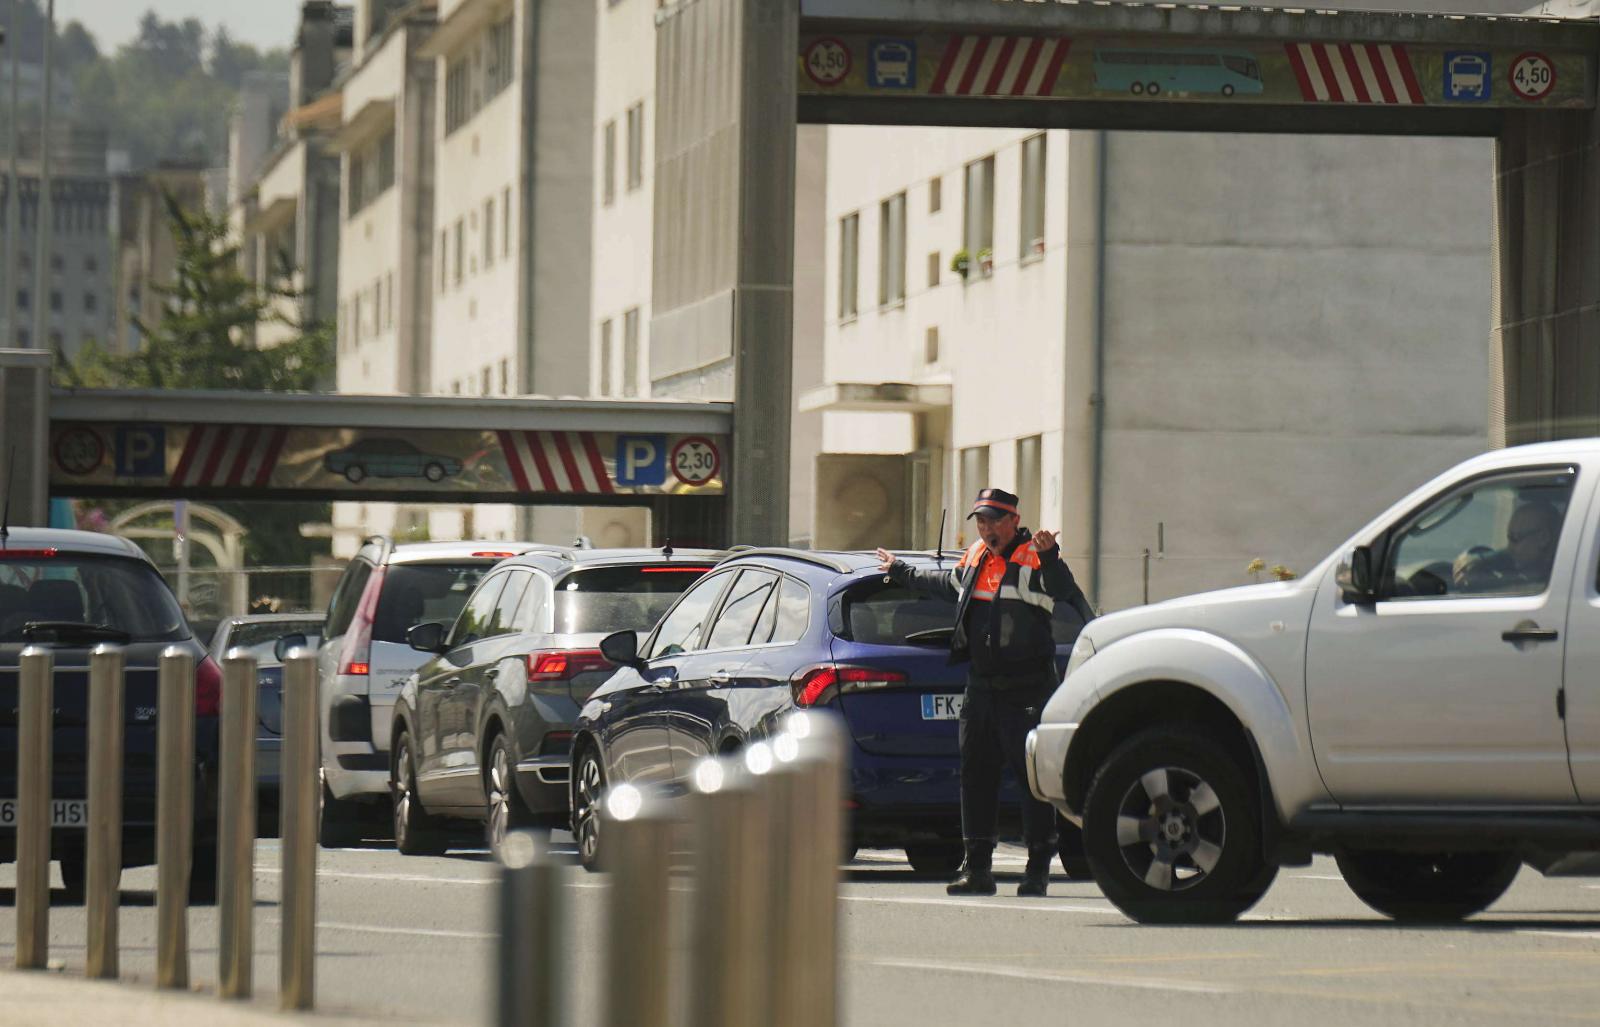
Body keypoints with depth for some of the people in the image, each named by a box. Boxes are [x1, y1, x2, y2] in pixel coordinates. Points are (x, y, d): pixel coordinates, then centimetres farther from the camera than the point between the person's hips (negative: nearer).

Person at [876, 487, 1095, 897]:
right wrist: (900, 571, 49)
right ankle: (977, 868, 14)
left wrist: (1050, 556, -43)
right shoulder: (975, 558, 15)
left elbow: (1063, 591, -25)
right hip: (981, 686, 8)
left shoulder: (1033, 558, -7)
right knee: (976, 773, 8)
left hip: (1026, 689, -8)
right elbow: (948, 584, 36)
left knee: (1032, 774, -8)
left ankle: (1038, 867, -3)